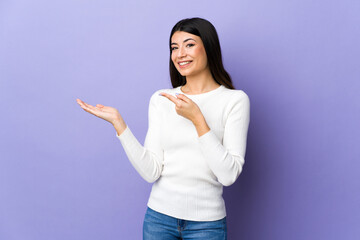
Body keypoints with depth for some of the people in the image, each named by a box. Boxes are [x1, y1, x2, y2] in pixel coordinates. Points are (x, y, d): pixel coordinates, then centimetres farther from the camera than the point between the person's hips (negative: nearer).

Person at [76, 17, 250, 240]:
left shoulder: (235, 100, -6)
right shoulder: (160, 100, 1)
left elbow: (229, 175, -15)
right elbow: (151, 172, -7)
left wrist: (197, 119, -20)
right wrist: (118, 122, -12)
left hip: (206, 222, -2)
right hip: (159, 216, 2)